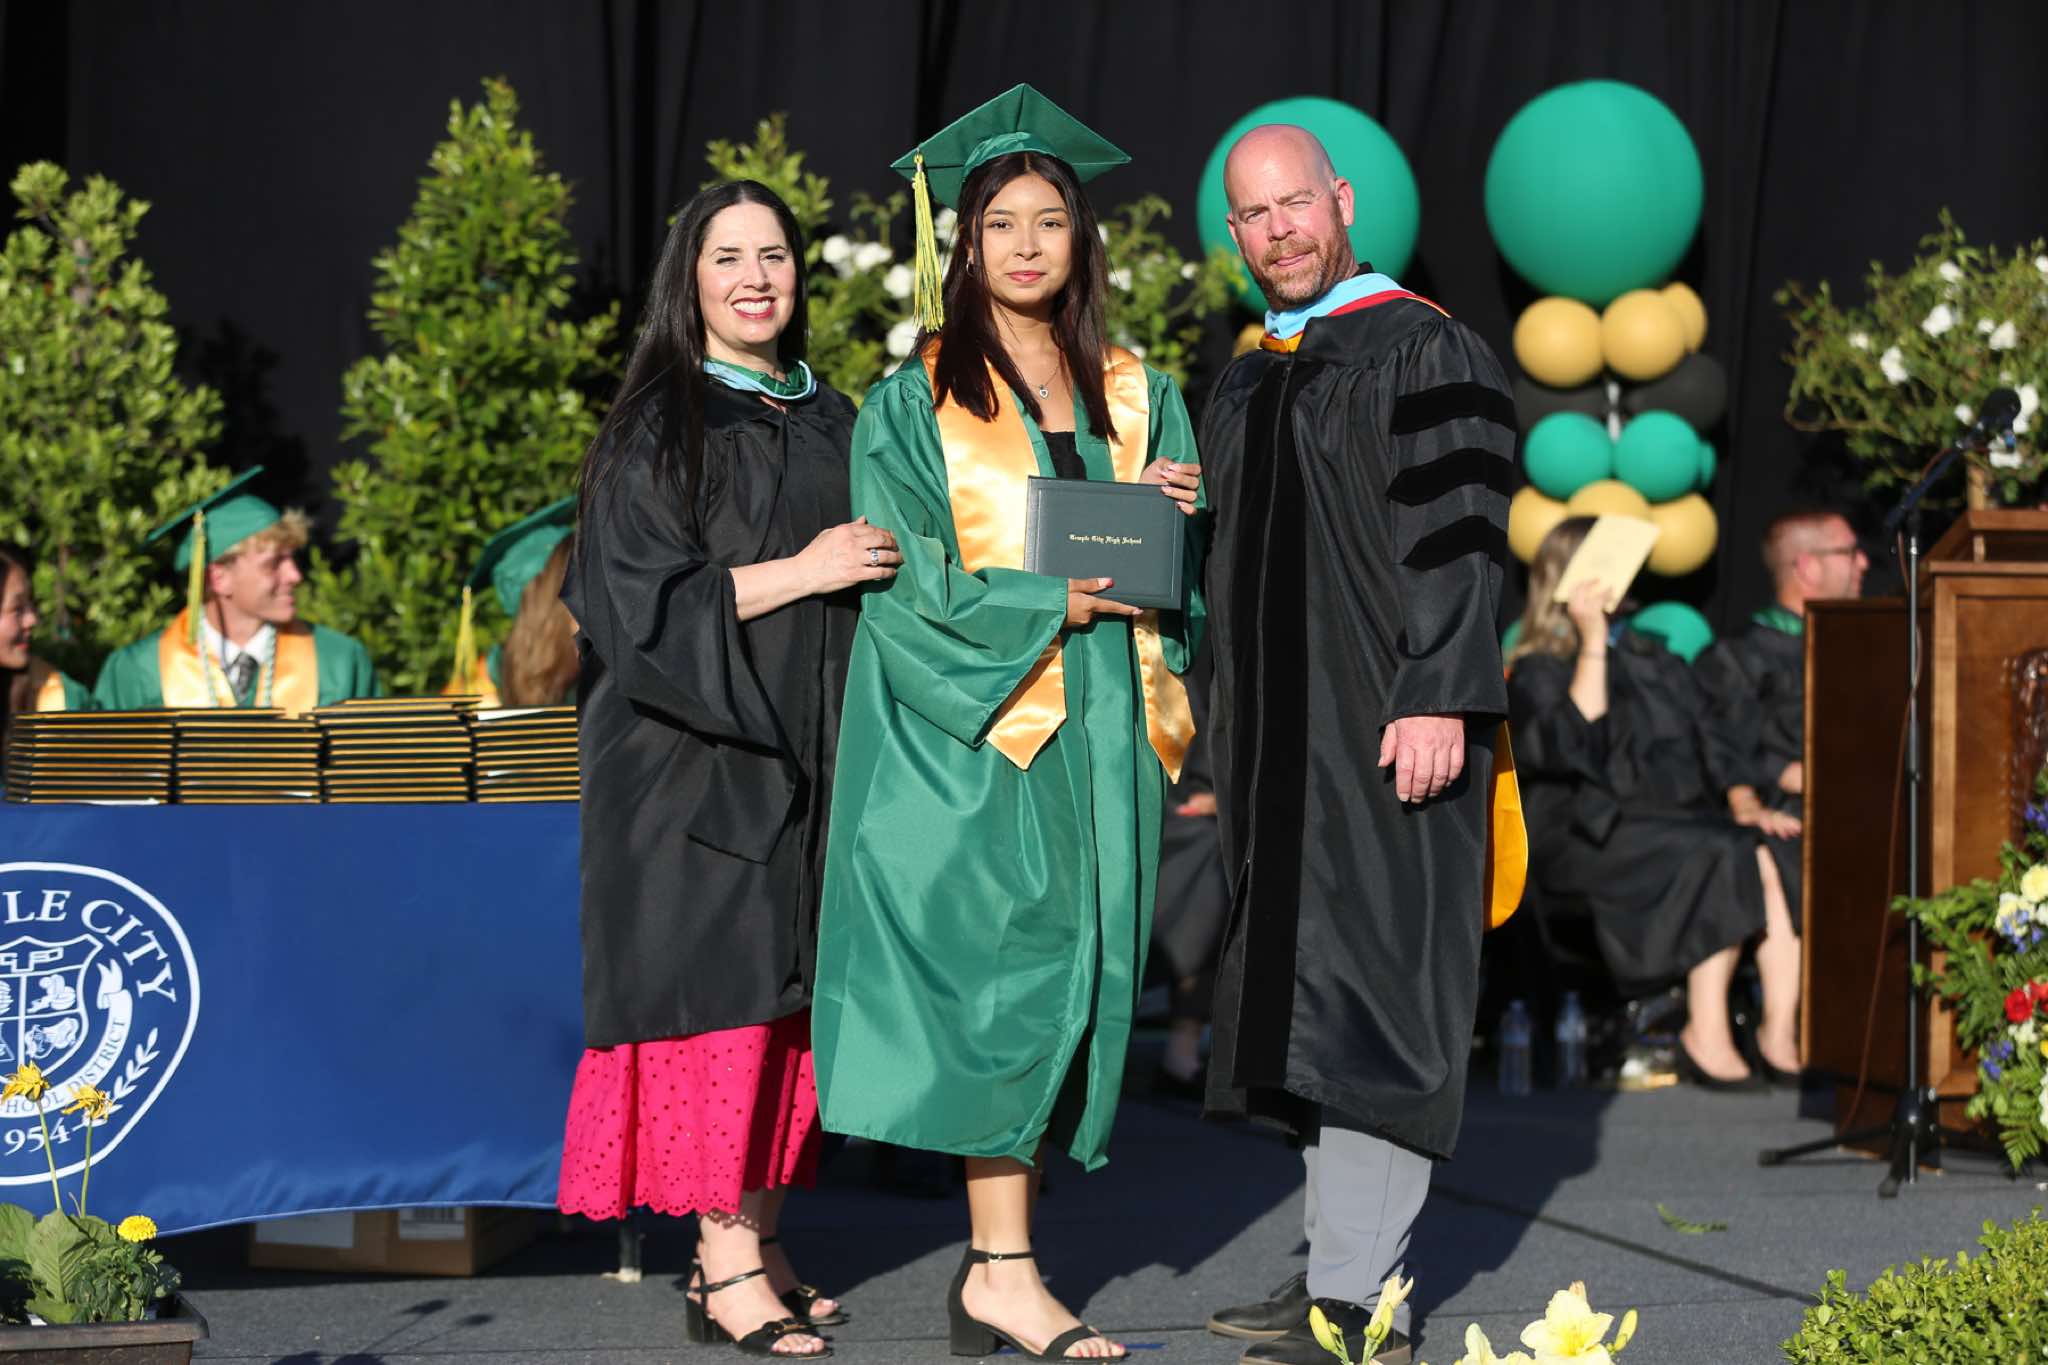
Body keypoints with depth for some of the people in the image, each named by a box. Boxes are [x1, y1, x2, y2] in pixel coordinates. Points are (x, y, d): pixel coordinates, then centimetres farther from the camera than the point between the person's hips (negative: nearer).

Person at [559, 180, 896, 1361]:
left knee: (787, 997, 5)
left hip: (805, 755, 6)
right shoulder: (658, 430, -3)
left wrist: (884, 571, 2)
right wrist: (800, 572, -16)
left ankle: (758, 1242, 11)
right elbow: (641, 596, -12)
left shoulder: (831, 423, 15)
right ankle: (726, 1268, -8)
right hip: (696, 761, -6)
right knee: (720, 988, -9)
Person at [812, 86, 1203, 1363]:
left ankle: (997, 1261, 6)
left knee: (1075, 975, 1)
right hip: (974, 732, -4)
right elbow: (915, 587, -6)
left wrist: (1178, 519, -7)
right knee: (1002, 981, -11)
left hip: (1097, 734, 5)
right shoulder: (917, 404, 2)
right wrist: (1065, 599, -16)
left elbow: (1185, 581, 14)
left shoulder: (1138, 400, 14)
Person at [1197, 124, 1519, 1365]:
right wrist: (1233, 735, 19)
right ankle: (1350, 1261, 12)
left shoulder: (1426, 354, -6)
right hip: (1283, 735, 8)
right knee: (1300, 993, 8)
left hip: (1385, 734, -8)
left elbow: (1459, 540, -14)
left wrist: (1437, 700, -23)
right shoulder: (1249, 382, 18)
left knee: (1364, 991, -12)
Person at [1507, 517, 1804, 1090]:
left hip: (1677, 816, 6)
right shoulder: (1538, 673, 4)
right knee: (1723, 858, -30)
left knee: (1772, 860, -23)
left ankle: (1780, 1031, -27)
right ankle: (1706, 1038, -29)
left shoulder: (1649, 658, 25)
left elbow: (1712, 740, 23)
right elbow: (1576, 743, -16)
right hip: (1594, 833, -6)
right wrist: (1593, 641, -16)